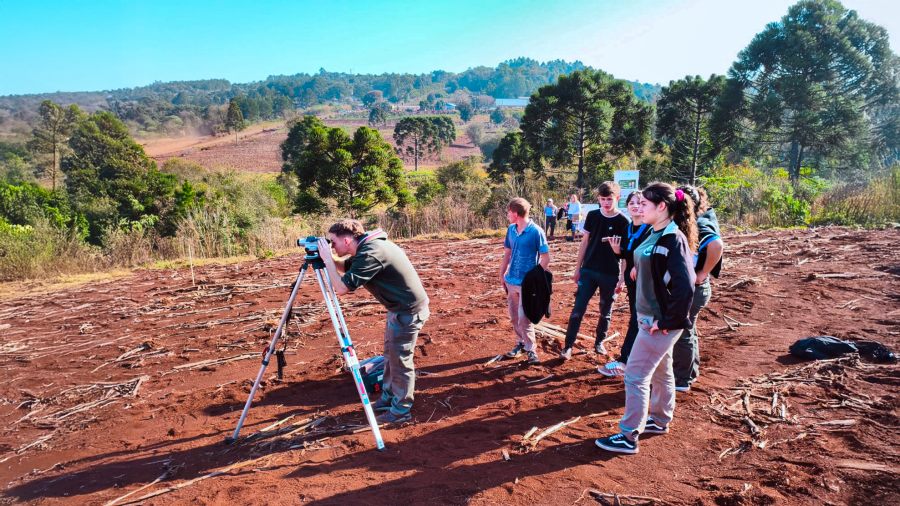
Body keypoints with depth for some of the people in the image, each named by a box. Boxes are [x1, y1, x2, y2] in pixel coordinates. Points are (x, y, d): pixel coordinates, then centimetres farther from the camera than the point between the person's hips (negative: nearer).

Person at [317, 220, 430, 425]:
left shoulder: (370, 253, -26)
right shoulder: (367, 246, 4)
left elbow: (341, 287, -26)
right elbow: (345, 266, 20)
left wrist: (327, 259, -16)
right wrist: (328, 258, 2)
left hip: (409, 310, -10)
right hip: (399, 306, 10)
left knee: (400, 360, 2)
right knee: (390, 354, 20)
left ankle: (401, 410, 16)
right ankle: (388, 398, 35)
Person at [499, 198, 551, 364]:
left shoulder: (536, 231, -15)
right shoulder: (511, 230, 3)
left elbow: (546, 258, -13)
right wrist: (502, 275, 14)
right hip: (511, 281, 6)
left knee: (524, 318, -4)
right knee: (514, 317, 15)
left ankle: (531, 349, 11)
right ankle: (521, 343, 32)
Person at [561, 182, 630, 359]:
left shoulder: (623, 222, -7)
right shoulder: (592, 216, 0)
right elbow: (585, 242, 6)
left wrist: (622, 278, -5)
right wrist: (577, 268, 5)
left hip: (611, 274, -1)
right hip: (589, 271, 1)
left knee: (606, 312, 12)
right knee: (578, 309, -2)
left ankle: (599, 342, 30)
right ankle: (568, 345, 4)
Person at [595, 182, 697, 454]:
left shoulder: (673, 240, -21)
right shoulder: (656, 235, 7)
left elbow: (685, 287, -29)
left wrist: (666, 321, -22)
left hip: (660, 323, -9)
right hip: (650, 318, 9)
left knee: (635, 376, -2)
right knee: (660, 372, 22)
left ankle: (629, 437, 9)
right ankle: (660, 420, 40)